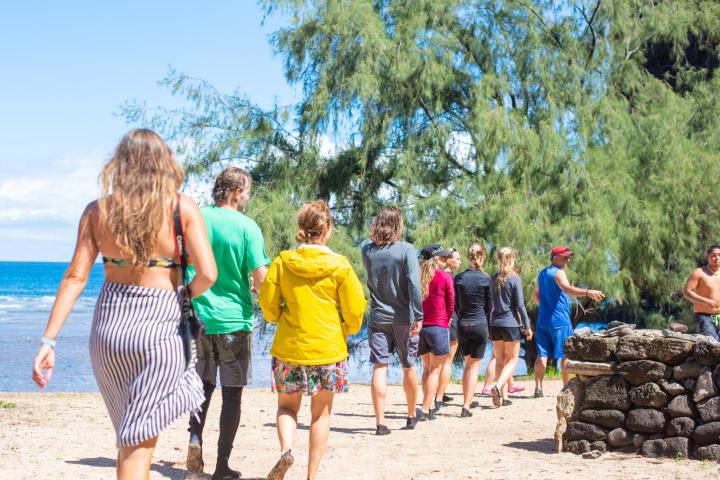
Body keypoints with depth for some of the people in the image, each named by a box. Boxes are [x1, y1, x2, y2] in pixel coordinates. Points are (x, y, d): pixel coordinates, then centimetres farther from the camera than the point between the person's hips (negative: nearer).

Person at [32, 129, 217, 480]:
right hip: (159, 325, -3)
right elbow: (207, 274, -11)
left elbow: (75, 277, -1)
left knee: (131, 434, 22)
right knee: (139, 441, 1)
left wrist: (48, 340, 0)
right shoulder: (182, 208, -4)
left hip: (107, 327, 3)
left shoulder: (98, 210, 3)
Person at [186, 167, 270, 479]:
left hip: (199, 318, 3)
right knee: (232, 393, 6)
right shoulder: (247, 227, -11)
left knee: (203, 385, 19)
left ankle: (195, 437, -4)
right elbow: (260, 278, -13)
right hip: (234, 321, -3)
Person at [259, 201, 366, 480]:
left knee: (287, 406, 15)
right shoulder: (339, 265, -8)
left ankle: (285, 449, -13)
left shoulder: (282, 262, -4)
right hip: (328, 349, -1)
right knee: (321, 414, 11)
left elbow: (267, 303, 1)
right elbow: (355, 308, -5)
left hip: (289, 346, 1)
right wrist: (346, 331, 15)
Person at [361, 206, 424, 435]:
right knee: (409, 367, 14)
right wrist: (418, 316, -14)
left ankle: (380, 422, -8)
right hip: (403, 318, -2)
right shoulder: (406, 249, -11)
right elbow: (414, 285, -17)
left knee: (379, 368, 0)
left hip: (378, 318, 2)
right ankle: (411, 416, 29)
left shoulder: (367, 251, 0)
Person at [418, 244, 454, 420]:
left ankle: (430, 405, 17)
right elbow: (451, 302, 0)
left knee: (427, 368, 17)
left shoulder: (418, 276, 3)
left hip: (420, 326, 5)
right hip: (438, 326, -5)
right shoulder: (445, 276, -8)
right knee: (435, 370, -1)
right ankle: (425, 409, -7)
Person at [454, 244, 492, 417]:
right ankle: (466, 406, -4)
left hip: (462, 325, 3)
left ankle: (467, 400, 27)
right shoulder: (486, 279, -7)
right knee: (475, 366, 2)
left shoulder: (459, 278, -1)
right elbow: (489, 305, 1)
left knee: (468, 364, 20)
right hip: (479, 325, -3)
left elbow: (456, 304, 5)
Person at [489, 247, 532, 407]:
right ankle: (498, 386, -18)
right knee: (512, 360, 4)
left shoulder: (493, 279, 5)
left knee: (500, 360, 11)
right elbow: (520, 305, -10)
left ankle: (504, 396, 9)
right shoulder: (514, 279, -8)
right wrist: (527, 326, -4)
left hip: (495, 324, 4)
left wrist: (487, 326, 14)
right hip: (511, 323, -4)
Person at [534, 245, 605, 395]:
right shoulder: (558, 272, -11)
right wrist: (588, 292, -42)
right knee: (565, 354, 0)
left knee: (542, 354, 4)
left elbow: (537, 298, 25)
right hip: (559, 320, -7)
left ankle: (538, 388, 0)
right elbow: (567, 288, -31)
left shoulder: (542, 273, 16)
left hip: (543, 320, 7)